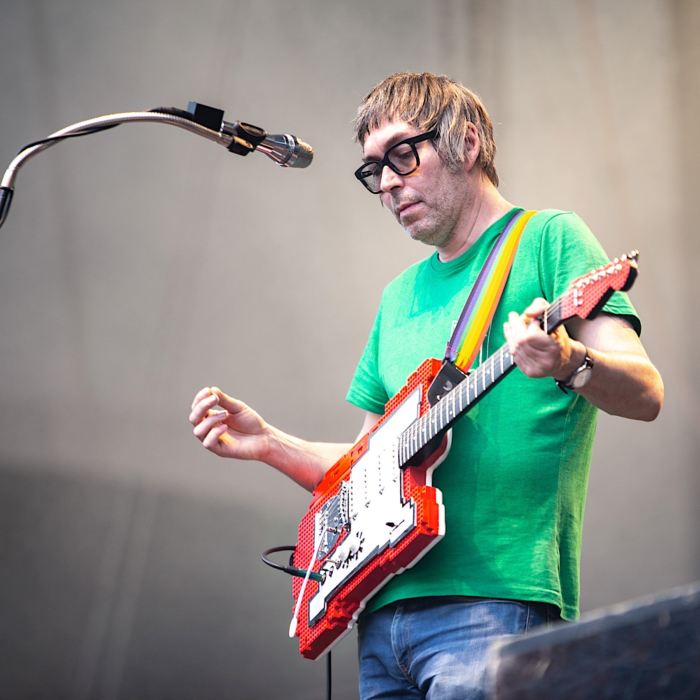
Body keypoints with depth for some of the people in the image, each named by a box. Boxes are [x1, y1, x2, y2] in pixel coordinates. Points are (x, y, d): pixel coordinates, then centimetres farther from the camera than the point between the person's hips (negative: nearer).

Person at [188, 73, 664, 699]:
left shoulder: (548, 239, 2)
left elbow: (646, 395, -9)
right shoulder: (400, 296, 22)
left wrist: (568, 362, -30)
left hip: (490, 601, -7)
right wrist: (268, 445, 10)